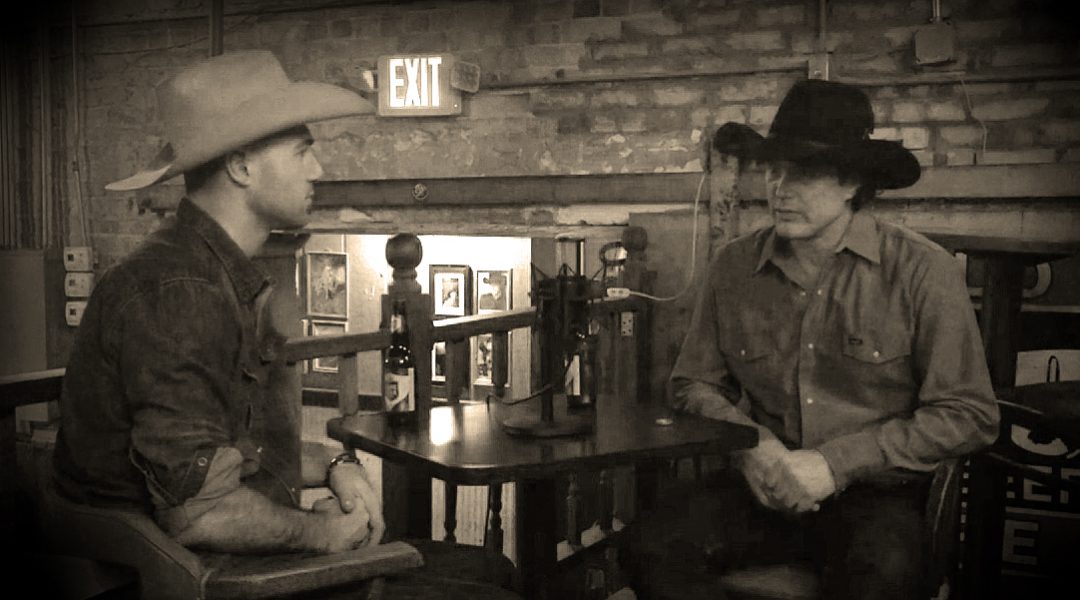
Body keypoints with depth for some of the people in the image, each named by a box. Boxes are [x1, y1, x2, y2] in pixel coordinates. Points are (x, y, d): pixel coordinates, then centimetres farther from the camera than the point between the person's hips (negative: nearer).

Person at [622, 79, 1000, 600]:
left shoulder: (922, 271, -7)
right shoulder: (733, 267, 2)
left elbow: (969, 415, -6)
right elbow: (695, 383, 12)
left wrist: (835, 463, -13)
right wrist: (751, 445, -8)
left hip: (876, 496, -2)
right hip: (762, 488, 3)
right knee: (657, 548, -23)